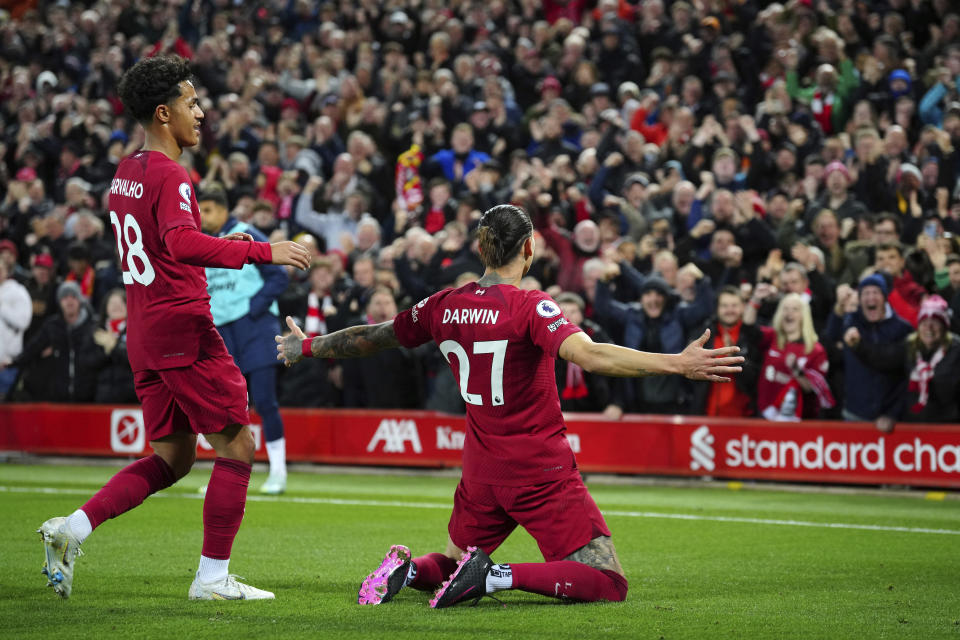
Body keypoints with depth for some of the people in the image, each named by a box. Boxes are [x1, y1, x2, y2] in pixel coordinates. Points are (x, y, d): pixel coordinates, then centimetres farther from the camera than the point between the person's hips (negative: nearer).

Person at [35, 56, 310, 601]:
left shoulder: (126, 173, 15)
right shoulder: (170, 175, -14)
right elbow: (182, 244, -31)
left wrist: (221, 244, 23)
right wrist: (261, 251, -30)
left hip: (145, 332, 9)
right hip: (184, 330, -9)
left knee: (170, 459, 15)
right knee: (238, 447, -1)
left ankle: (73, 528, 3)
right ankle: (213, 578, 0)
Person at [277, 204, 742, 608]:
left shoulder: (445, 306, 1)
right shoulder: (529, 307, -16)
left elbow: (371, 338, 15)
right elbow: (589, 356, -31)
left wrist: (309, 347, 33)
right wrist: (679, 364, -36)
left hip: (482, 471, 6)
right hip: (542, 473, -6)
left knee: (451, 566, 28)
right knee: (609, 583, -4)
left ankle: (408, 569, -6)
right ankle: (496, 576, -22)